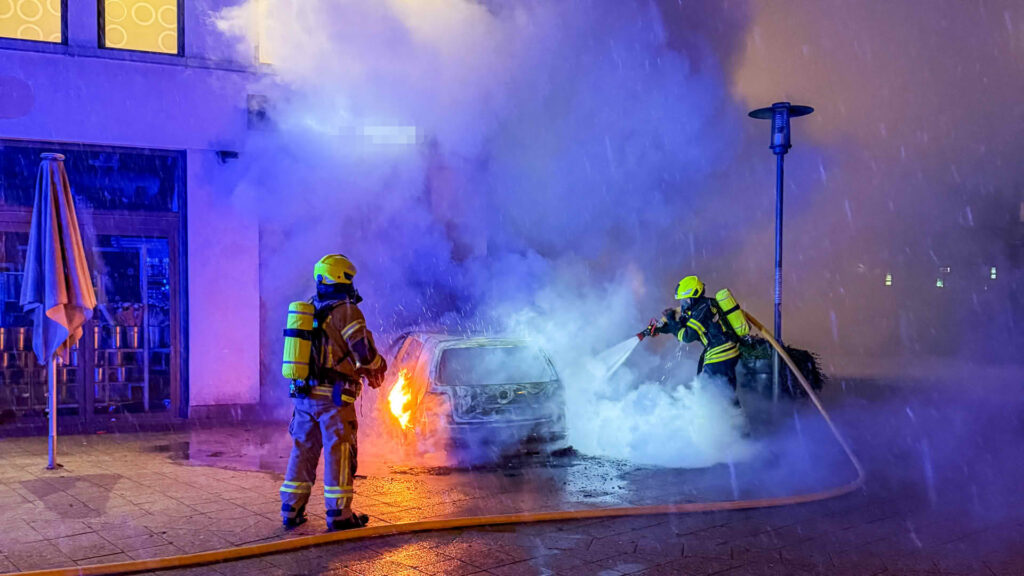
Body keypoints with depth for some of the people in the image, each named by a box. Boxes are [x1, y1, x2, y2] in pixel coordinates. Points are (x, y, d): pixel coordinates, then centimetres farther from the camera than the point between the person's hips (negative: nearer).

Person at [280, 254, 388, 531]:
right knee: (339, 452, 2)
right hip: (333, 397, -7)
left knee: (303, 451, 14)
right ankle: (339, 515, 8)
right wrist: (378, 366, 8)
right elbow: (364, 353, -15)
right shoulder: (346, 311, -11)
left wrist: (362, 371, 22)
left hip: (304, 394, 7)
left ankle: (292, 510, 18)